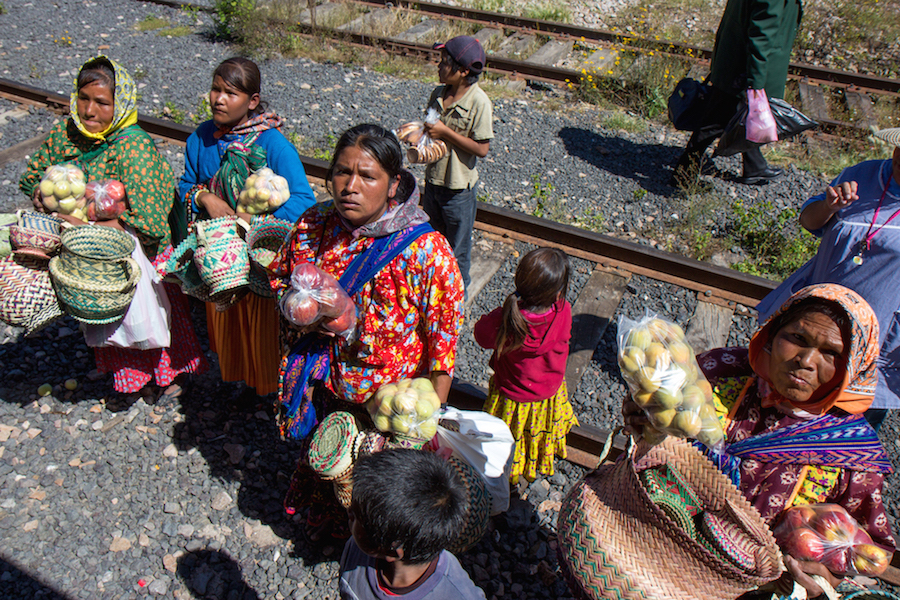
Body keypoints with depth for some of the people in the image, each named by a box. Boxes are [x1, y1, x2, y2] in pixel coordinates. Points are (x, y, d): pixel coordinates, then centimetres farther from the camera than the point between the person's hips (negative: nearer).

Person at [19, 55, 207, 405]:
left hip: (144, 256, -6)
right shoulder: (64, 134, -7)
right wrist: (41, 194, -12)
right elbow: (34, 176, 11)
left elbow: (148, 222, -34)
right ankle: (131, 377, 46)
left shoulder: (134, 146, -28)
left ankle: (175, 372, 42)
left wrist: (86, 226, -34)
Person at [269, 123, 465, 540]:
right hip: (326, 387, 5)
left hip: (393, 400, -4)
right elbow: (281, 285, 5)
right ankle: (331, 527, 63)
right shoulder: (314, 225, -11)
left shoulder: (425, 250, -26)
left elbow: (443, 339, -20)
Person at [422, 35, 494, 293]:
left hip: (458, 185, -6)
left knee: (457, 242, 11)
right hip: (433, 178, 6)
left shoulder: (479, 102, -20)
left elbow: (481, 148, -21)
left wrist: (445, 132, -23)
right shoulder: (438, 93, -1)